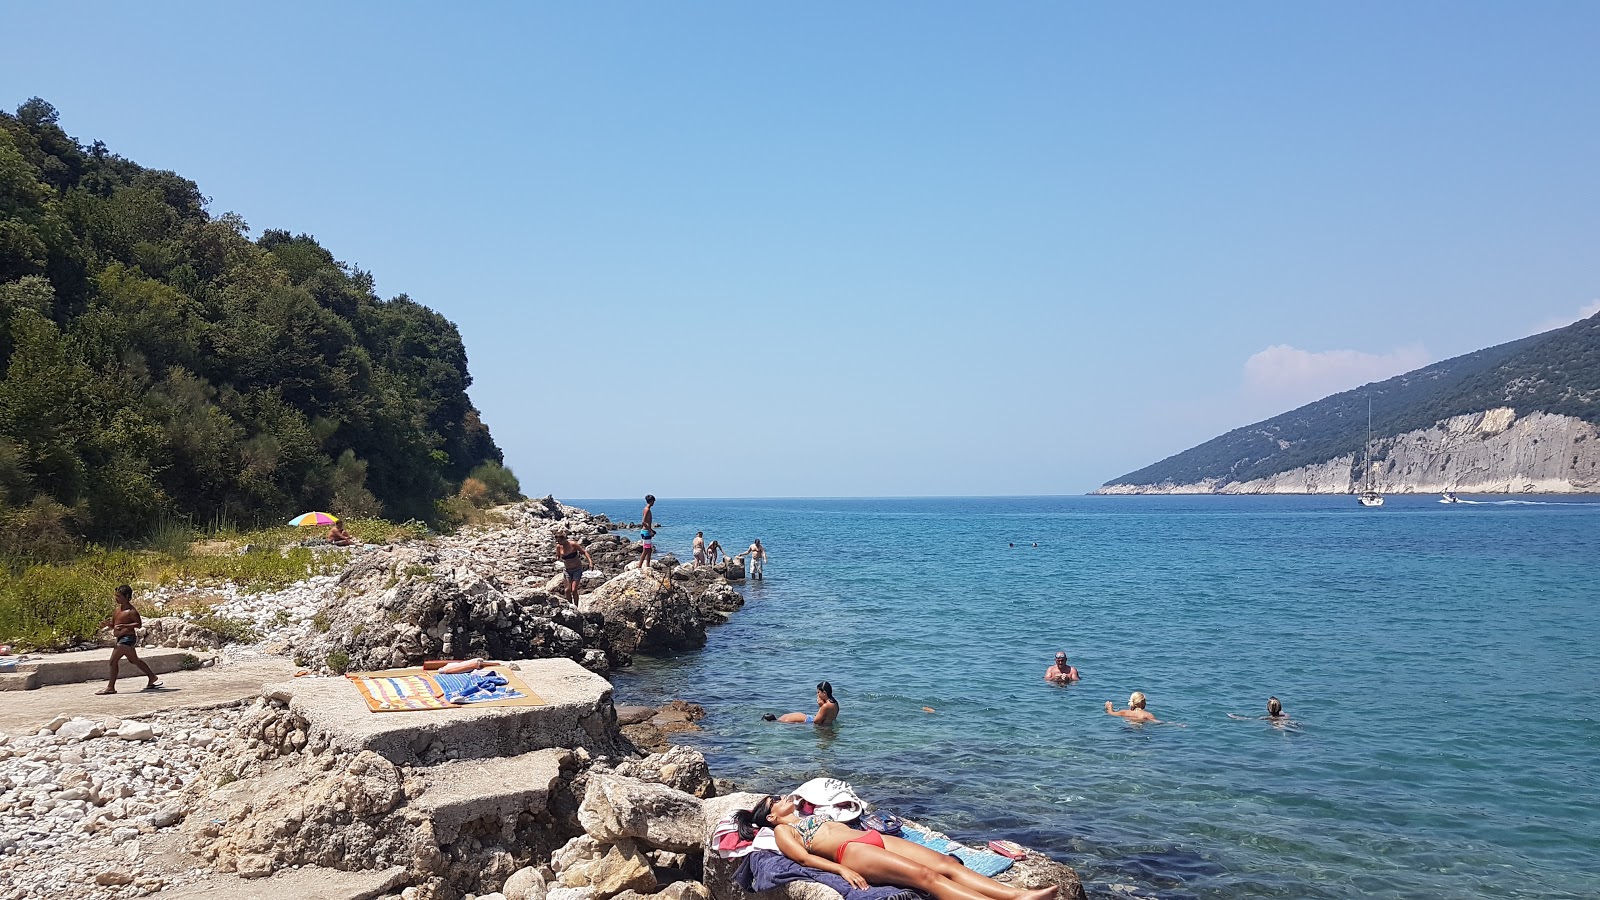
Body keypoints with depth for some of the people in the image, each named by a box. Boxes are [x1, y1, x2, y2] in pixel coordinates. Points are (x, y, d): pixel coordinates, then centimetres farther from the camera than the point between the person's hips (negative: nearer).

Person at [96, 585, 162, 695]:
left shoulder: (131, 611, -14)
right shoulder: (118, 608, 12)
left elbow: (139, 624, -19)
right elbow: (113, 625, 18)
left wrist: (124, 625, -28)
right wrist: (107, 624, -4)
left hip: (127, 638, -10)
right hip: (121, 639, 10)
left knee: (113, 660, -11)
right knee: (134, 660, 18)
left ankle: (110, 687, -6)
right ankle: (153, 678, 27)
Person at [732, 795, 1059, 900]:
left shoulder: (807, 816, 36)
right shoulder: (781, 830, 13)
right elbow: (804, 857, -4)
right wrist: (842, 869, -18)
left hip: (873, 837, 8)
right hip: (851, 850, -8)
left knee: (948, 864, -15)